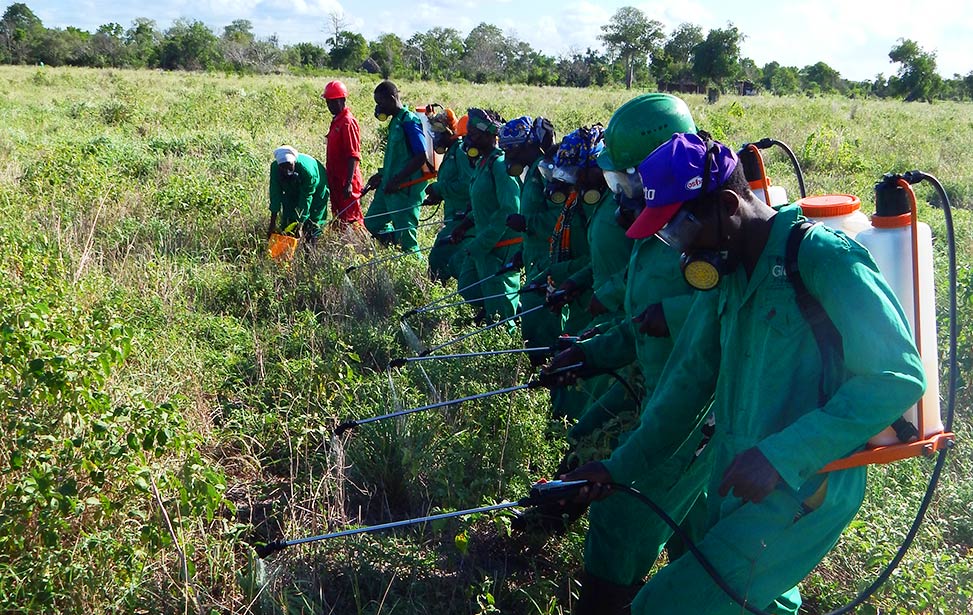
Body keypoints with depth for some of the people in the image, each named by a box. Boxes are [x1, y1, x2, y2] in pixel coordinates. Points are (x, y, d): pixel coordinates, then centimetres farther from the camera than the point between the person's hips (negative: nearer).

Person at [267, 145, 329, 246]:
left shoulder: (307, 169, -40)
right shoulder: (275, 167, -28)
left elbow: (306, 198, -33)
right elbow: (275, 195, -25)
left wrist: (300, 225, -33)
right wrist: (272, 223, -27)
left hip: (316, 190, -4)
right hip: (292, 191, 4)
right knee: (287, 220, -1)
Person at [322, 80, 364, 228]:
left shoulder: (348, 122, -16)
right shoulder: (336, 121, 13)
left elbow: (353, 156, -21)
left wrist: (348, 183, -26)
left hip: (346, 180, -10)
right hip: (336, 179, 10)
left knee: (351, 218, -5)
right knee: (338, 217, 16)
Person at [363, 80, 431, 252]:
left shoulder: (409, 122, -16)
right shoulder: (396, 121, 13)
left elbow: (421, 157, -22)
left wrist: (396, 180, -21)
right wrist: (381, 175, 14)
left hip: (406, 189, -10)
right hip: (389, 187, 10)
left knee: (405, 235, -3)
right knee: (372, 222, 18)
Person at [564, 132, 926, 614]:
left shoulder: (820, 256, -17)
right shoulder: (725, 270, 9)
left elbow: (897, 376, -22)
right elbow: (690, 379, 12)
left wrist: (780, 456, -29)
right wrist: (620, 466, 9)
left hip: (802, 488, -8)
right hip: (735, 483, 8)